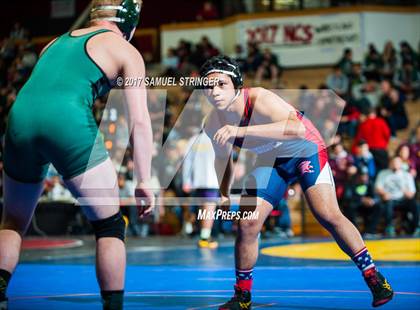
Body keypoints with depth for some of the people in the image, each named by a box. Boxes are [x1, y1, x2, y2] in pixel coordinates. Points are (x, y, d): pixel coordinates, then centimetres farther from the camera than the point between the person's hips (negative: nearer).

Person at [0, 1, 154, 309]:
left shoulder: (58, 41, 32)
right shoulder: (125, 51, 15)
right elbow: (140, 121, 6)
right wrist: (144, 182, 7)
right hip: (69, 123, -5)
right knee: (110, 227, 9)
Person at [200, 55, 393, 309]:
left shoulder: (259, 99, -34)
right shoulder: (214, 124, -15)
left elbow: (298, 129, -51)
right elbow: (223, 158, 7)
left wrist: (242, 130, -57)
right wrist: (224, 195, 2)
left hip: (306, 150, -5)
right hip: (271, 161, 5)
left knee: (328, 215, -18)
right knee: (248, 224, -7)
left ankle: (373, 276, -1)